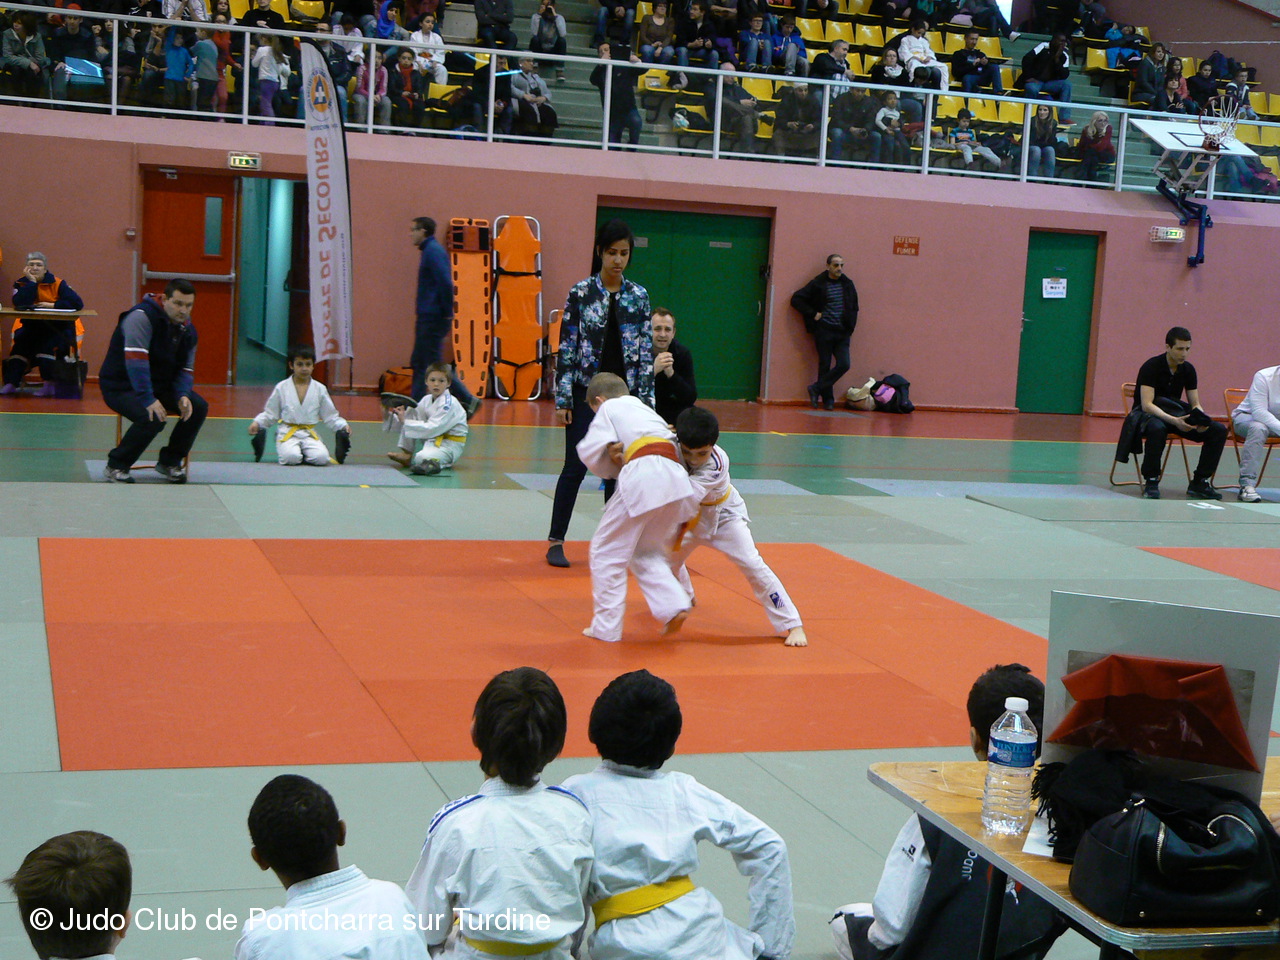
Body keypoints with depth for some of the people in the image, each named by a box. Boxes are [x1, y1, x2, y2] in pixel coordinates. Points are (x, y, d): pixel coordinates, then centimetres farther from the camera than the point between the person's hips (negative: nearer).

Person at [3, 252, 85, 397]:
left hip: (58, 327, -3)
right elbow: (19, 305, -21)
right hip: (32, 327, 3)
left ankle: (49, 385, -27)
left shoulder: (57, 283, -6)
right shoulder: (21, 283, 0)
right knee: (20, 342, -23)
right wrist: (31, 282, -19)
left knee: (47, 344, -30)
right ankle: (11, 384, -22)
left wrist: (52, 305, -22)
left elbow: (78, 303, -18)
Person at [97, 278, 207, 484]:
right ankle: (116, 466, -11)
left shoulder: (188, 329, 3)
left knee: (198, 407, -11)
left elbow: (186, 369, 6)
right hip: (121, 386, -8)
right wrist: (148, 399, -38)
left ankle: (169, 462, 6)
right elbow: (135, 361, -31)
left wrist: (183, 395, -16)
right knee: (152, 418, -33)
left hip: (160, 385, 8)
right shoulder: (142, 317, -22)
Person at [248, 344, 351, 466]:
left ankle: (303, 453, 7)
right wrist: (257, 422, -8)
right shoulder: (282, 388, 2)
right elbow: (270, 414, 8)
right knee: (291, 458, -31)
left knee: (321, 458, -25)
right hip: (287, 433, -2)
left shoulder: (320, 389, 6)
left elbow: (330, 416, 11)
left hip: (310, 434, 2)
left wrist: (343, 425, -4)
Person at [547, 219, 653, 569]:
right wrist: (562, 399, -7)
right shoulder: (581, 293, -5)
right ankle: (556, 542, 8)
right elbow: (566, 348, -4)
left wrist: (645, 400, 2)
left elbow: (646, 351, 6)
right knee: (576, 467, -2)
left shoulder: (639, 296, 4)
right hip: (586, 392, -3)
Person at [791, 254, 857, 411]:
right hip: (824, 331, -4)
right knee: (825, 366, -1)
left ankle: (816, 389, 3)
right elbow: (796, 299, -3)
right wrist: (813, 314, -9)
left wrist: (850, 326, 10)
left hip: (842, 333, 4)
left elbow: (854, 307, 24)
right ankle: (827, 399, 10)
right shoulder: (818, 284, -3)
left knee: (844, 365, -9)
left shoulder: (848, 285, 10)